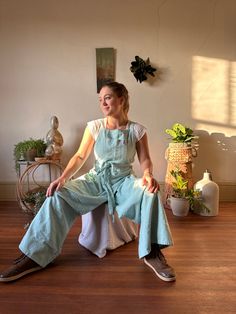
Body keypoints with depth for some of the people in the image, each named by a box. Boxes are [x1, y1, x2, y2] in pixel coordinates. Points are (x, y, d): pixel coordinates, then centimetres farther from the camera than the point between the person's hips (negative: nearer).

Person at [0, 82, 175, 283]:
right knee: (58, 195, -22)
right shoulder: (94, 127, 0)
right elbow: (80, 157, -1)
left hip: (124, 180, -1)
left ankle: (152, 253, -19)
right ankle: (36, 255, -14)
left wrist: (148, 174, -25)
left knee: (151, 192, -33)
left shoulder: (136, 130, -2)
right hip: (96, 179, 2)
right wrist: (63, 178, -17)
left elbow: (145, 159, -2)